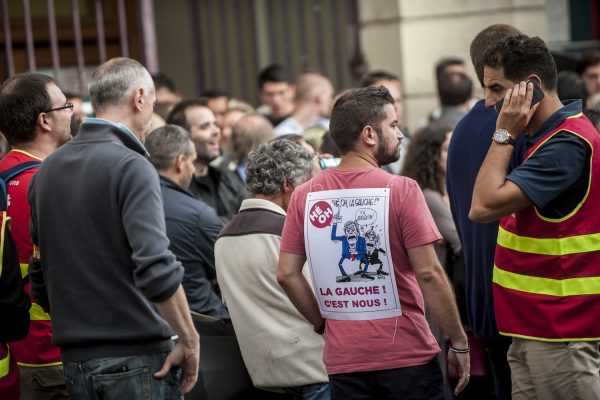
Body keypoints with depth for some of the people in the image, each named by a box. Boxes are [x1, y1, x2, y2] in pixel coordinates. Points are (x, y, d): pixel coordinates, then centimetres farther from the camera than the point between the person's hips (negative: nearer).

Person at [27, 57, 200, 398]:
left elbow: (40, 271, 14)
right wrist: (189, 340, -14)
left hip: (75, 357, 7)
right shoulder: (131, 167, -12)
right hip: (135, 357, -7)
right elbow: (157, 270, -22)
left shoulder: (48, 170, 10)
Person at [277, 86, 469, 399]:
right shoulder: (401, 190, -11)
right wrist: (459, 342, -4)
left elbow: (287, 274, 1)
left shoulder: (304, 195, 1)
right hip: (407, 357, -4)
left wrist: (323, 323, 13)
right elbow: (428, 273, -13)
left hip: (343, 361, 4)